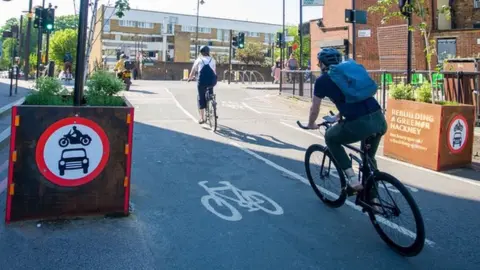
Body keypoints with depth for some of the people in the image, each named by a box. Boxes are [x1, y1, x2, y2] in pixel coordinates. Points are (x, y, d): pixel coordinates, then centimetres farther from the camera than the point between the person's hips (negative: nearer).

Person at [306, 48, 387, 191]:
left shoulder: (322, 80, 8)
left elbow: (314, 109, 18)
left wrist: (311, 124, 38)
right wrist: (338, 116, 53)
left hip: (360, 124, -6)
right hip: (380, 120, 6)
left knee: (331, 138, 22)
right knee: (369, 157, 29)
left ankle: (352, 178, 11)